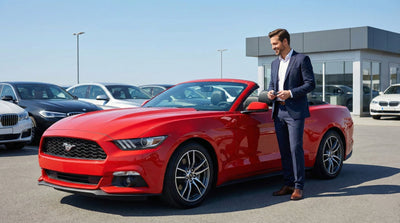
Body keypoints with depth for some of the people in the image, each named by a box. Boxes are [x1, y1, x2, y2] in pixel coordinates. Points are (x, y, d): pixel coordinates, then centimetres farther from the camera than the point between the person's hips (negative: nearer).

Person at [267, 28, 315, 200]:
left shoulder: (302, 59, -3)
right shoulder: (275, 64, 18)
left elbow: (310, 83, -7)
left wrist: (290, 93, -18)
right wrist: (270, 92, 2)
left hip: (295, 112, -6)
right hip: (278, 112, 6)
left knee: (295, 148, -8)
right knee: (284, 150, 8)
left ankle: (298, 187, -1)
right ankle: (288, 184, 16)